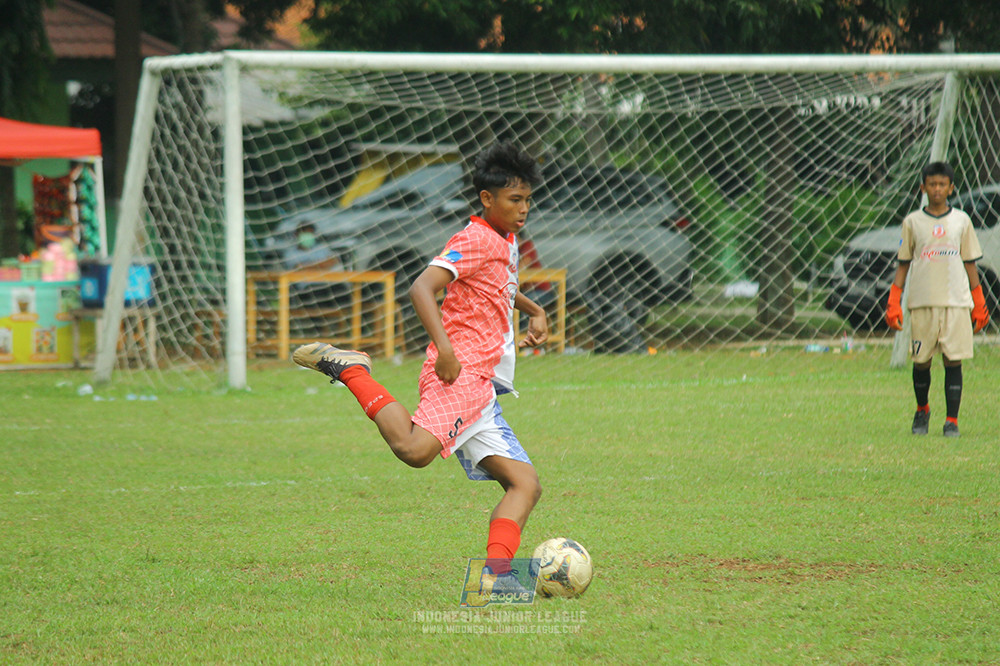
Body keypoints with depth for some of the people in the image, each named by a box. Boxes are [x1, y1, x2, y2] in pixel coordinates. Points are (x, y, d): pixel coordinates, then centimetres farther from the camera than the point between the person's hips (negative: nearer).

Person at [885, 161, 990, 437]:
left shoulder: (961, 221, 8)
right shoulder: (912, 222, 6)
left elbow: (970, 263, 12)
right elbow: (903, 264, 9)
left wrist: (979, 304, 8)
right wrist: (893, 302, 0)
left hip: (956, 301, 0)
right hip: (922, 301, 0)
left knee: (953, 361, -5)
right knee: (921, 361, 3)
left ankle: (952, 421, -1)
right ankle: (922, 411, 27)